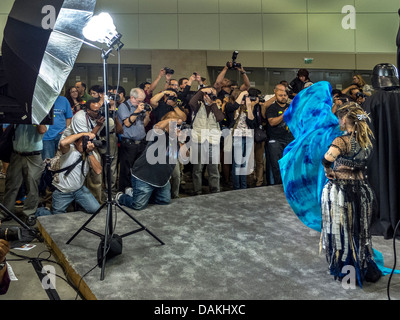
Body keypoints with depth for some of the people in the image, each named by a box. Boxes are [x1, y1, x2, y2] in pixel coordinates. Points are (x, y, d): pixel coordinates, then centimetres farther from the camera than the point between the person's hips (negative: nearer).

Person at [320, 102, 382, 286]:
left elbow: (326, 160, -34)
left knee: (342, 231, 10)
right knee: (360, 230, 19)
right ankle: (366, 269, 33)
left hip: (341, 190, -6)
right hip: (361, 188, 6)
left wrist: (329, 172, -17)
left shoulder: (342, 141, -20)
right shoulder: (367, 139, 1)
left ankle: (345, 271, 24)